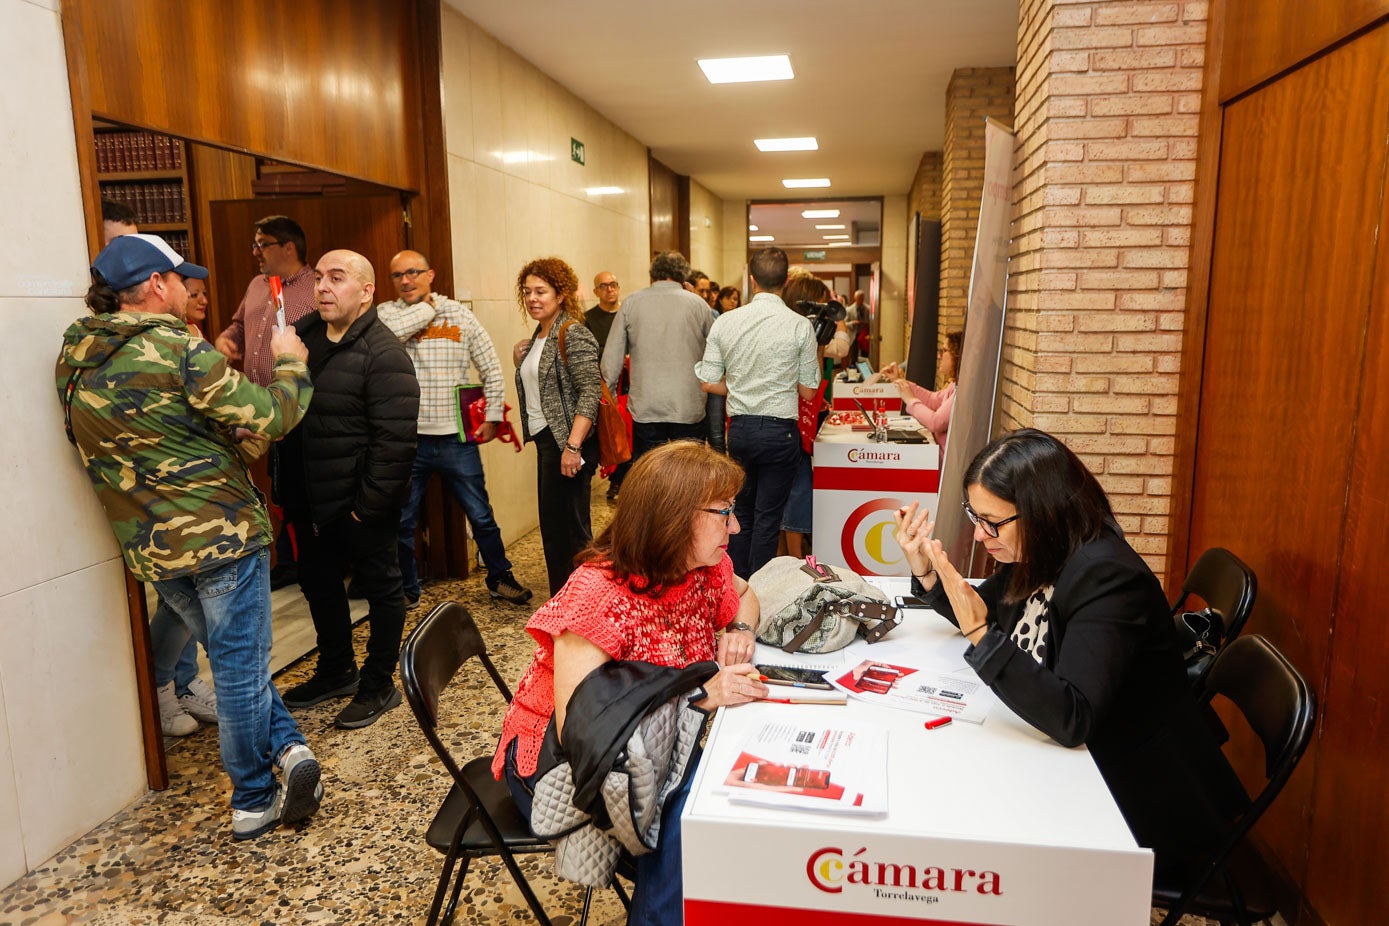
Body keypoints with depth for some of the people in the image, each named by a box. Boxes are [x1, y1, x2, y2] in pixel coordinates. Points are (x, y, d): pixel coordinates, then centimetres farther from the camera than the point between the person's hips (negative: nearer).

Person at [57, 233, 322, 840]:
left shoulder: (75, 362, 6)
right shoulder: (177, 350, -16)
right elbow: (267, 417, -18)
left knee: (233, 658, 21)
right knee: (241, 668, 6)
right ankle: (253, 803, 17)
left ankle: (287, 747, 17)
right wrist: (289, 363, -1)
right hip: (219, 533, -7)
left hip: (148, 547, 7)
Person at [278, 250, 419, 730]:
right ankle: (337, 671, 42)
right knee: (318, 584, 22)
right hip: (310, 501, 8)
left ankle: (378, 685, 25)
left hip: (361, 505, -8)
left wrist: (369, 504, -20)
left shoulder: (384, 354, -18)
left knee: (382, 589, 9)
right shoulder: (302, 334, 6)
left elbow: (394, 439, -22)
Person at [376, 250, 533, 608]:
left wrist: (493, 416, 0)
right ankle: (407, 591, 28)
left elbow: (491, 369, 6)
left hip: (457, 437, 0)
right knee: (402, 522, 11)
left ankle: (499, 578, 28)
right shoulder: (386, 312, 3)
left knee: (481, 515, 10)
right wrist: (428, 307, -10)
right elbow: (390, 331, -23)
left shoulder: (461, 313, 4)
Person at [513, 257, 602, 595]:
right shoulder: (538, 337, 15)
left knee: (568, 528, -3)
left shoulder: (573, 335, -12)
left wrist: (572, 446, -27)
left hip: (567, 441, -10)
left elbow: (590, 393, -21)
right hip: (545, 440, 10)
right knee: (553, 526, 16)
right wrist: (520, 363, 6)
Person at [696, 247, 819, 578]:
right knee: (767, 519, 6)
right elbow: (808, 391, -4)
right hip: (780, 431, -3)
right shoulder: (800, 326, -10)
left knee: (742, 512, 19)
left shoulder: (725, 322, -3)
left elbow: (708, 383, 0)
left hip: (739, 429, 3)